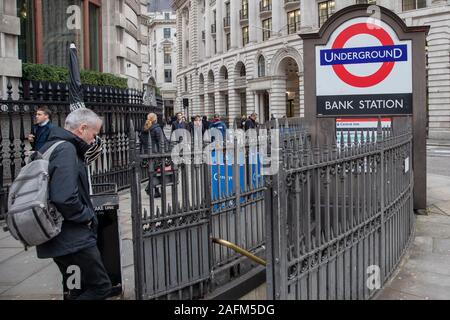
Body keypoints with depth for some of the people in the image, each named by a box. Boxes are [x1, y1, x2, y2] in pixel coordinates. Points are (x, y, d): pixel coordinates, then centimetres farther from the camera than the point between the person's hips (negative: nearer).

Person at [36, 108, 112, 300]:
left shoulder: (50, 147, 15)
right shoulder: (66, 149, -17)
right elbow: (65, 198, -29)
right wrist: (87, 216, -13)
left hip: (57, 238, 11)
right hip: (72, 238, -11)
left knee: (76, 290, 19)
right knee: (101, 287, -5)